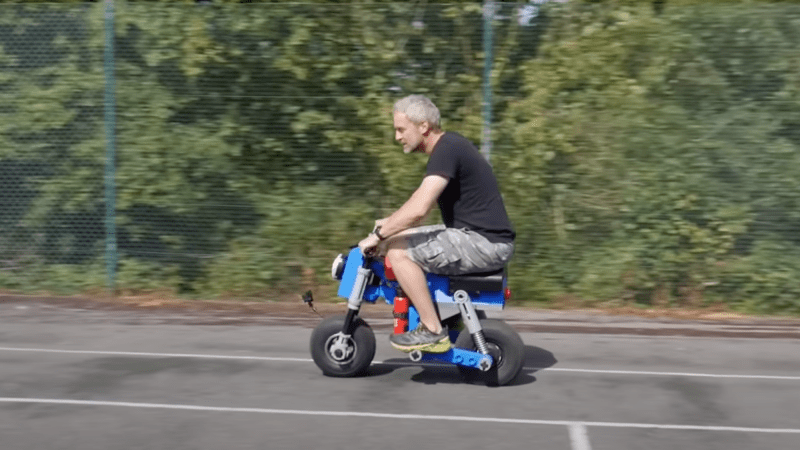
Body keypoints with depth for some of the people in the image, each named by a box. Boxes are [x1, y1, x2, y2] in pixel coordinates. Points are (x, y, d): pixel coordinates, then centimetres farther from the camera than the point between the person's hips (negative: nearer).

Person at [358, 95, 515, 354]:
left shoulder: (447, 150, -17)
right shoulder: (448, 146, 15)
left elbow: (419, 209, -26)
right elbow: (421, 203, 28)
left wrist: (378, 235, -14)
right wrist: (390, 224, 19)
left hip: (486, 243, -11)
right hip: (478, 237, 11)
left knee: (398, 251, -16)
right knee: (401, 238, 19)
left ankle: (433, 331, -10)